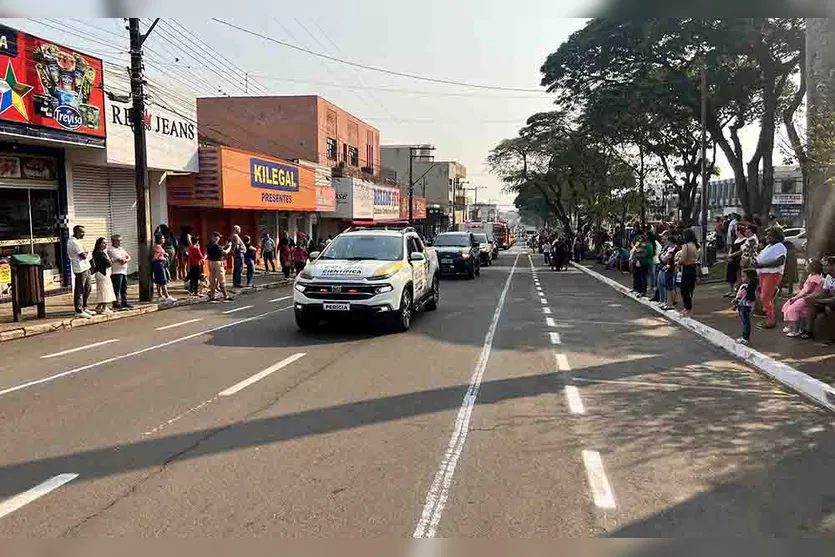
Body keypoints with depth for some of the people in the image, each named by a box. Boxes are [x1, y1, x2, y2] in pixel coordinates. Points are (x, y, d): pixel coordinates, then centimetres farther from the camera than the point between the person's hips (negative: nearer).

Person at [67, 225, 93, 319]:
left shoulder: (76, 241, 17)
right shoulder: (73, 242, -16)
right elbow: (83, 256, -20)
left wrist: (84, 253, -3)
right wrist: (85, 252, 0)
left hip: (86, 267, 10)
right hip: (80, 269, -10)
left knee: (87, 289, 18)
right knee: (79, 291, -3)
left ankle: (83, 308, 28)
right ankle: (79, 311, 2)